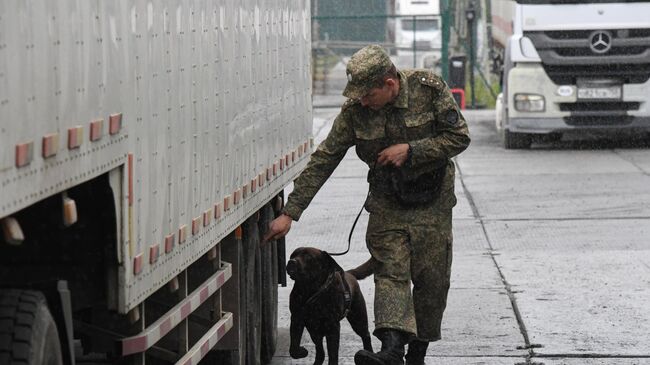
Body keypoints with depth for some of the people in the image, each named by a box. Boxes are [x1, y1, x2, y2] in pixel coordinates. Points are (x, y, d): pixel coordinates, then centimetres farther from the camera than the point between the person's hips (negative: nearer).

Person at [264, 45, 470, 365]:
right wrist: (290, 213, -12)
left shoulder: (429, 88, -15)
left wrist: (410, 150, -21)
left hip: (432, 201, 0)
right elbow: (323, 161, -9)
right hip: (387, 203, 0)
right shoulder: (355, 110, -11)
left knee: (431, 280, 1)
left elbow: (459, 137, -10)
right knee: (390, 271, -17)